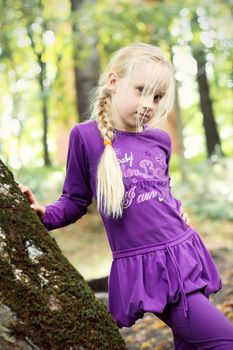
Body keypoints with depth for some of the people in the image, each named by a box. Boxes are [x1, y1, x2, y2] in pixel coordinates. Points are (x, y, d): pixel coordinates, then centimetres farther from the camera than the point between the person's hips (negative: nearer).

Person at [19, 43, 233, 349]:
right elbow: (76, 200, 3)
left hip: (184, 254, 6)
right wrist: (44, 214, -14)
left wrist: (177, 210, 7)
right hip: (143, 267, -6)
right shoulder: (86, 136, -5)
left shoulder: (161, 140, 9)